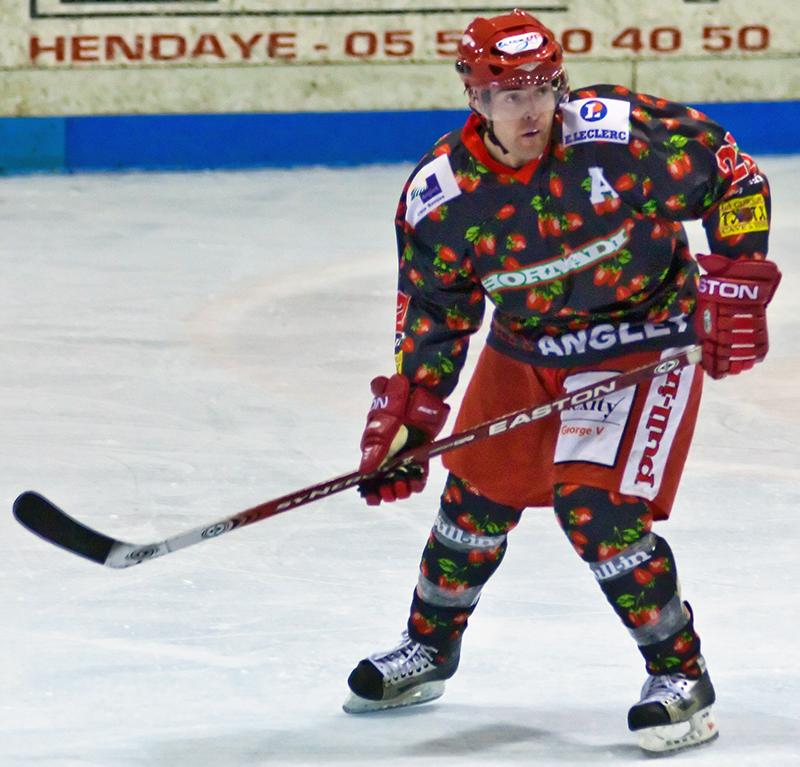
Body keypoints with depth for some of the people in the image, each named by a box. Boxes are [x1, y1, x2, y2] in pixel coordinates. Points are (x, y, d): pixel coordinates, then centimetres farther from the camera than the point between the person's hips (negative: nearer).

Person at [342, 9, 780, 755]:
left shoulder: (625, 135, -26)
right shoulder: (438, 197, -15)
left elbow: (733, 178, -13)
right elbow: (431, 317, -1)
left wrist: (736, 284, -16)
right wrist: (404, 417, -6)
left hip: (644, 341, -5)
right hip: (527, 346, 5)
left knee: (597, 507, -18)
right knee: (478, 494, 13)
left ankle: (680, 677, -3)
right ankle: (428, 648, 38)